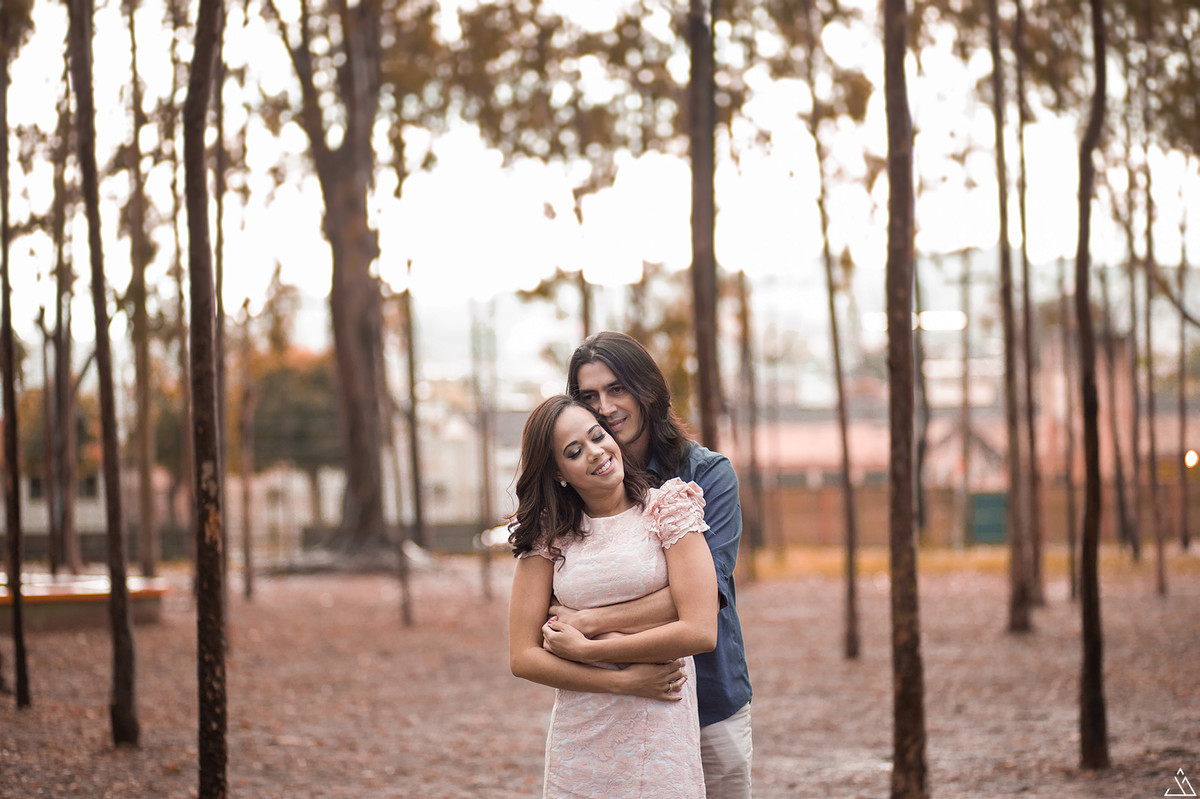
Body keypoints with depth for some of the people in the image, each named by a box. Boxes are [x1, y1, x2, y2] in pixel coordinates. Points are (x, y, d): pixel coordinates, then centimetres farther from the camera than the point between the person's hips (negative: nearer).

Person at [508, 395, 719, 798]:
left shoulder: (668, 509, -1)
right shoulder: (547, 535, 4)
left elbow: (700, 631, -11)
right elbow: (523, 657, -1)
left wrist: (585, 649, -9)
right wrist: (625, 680, -11)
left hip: (662, 738, -2)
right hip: (578, 747, 2)